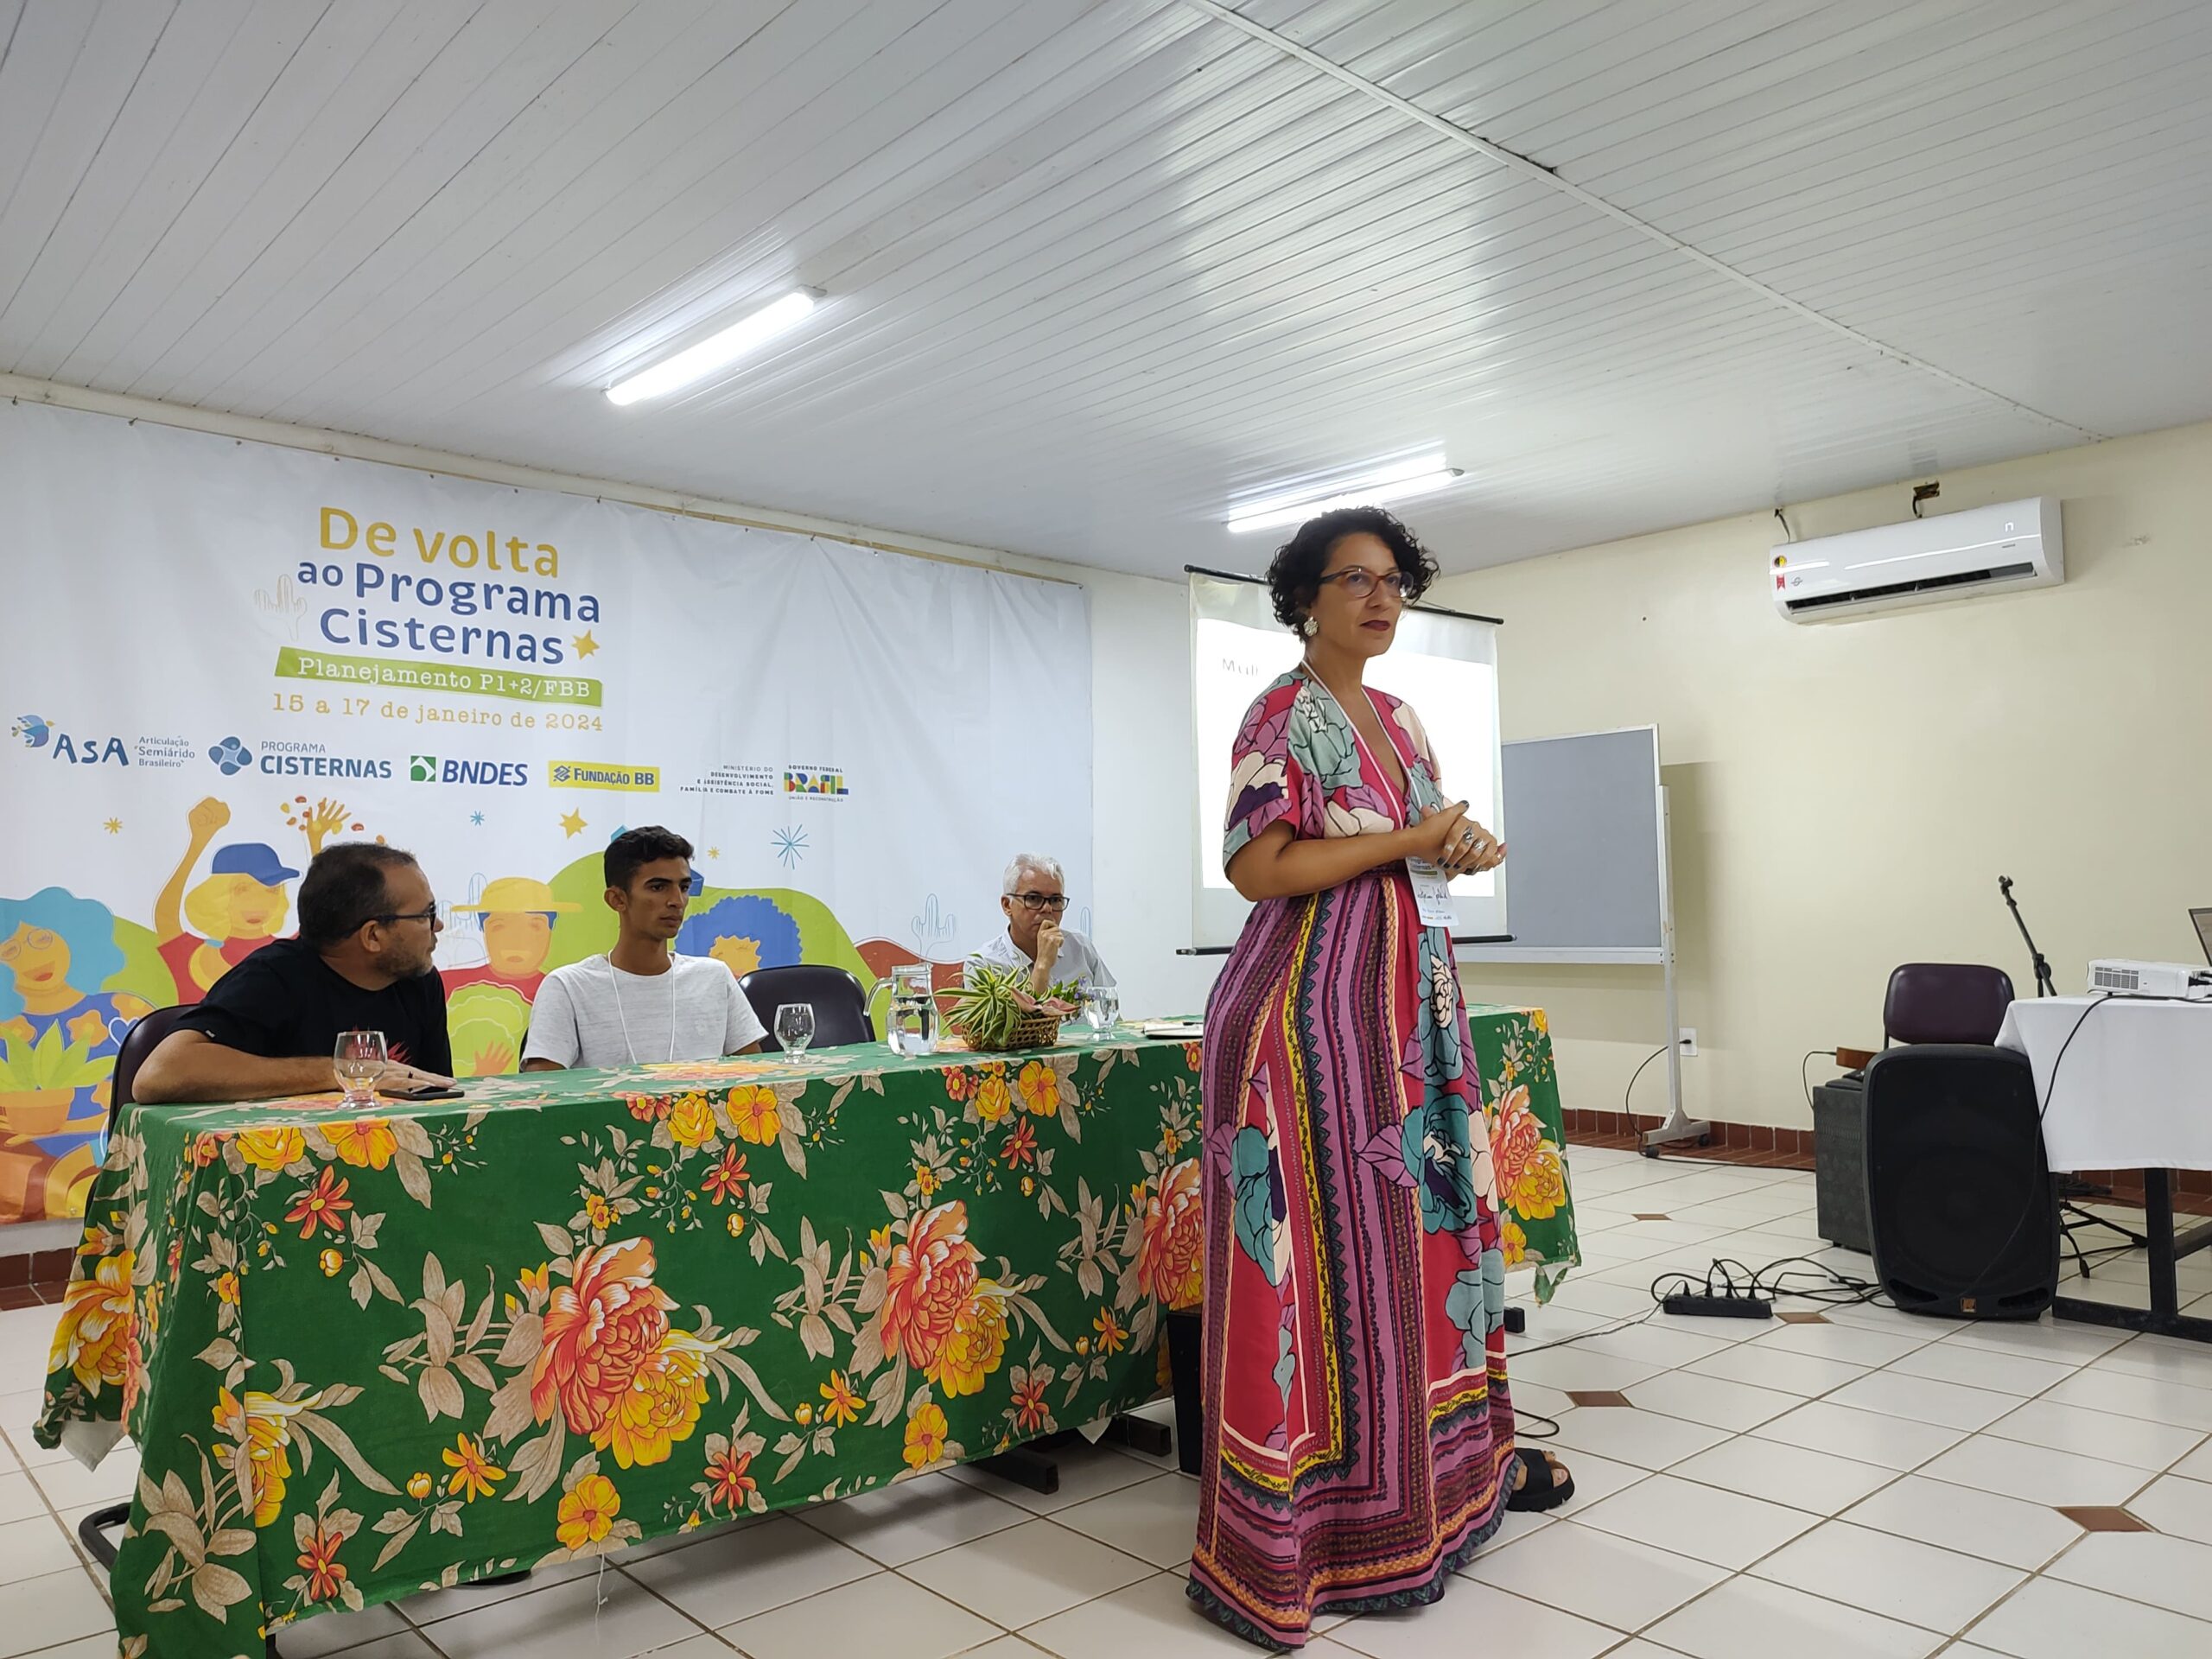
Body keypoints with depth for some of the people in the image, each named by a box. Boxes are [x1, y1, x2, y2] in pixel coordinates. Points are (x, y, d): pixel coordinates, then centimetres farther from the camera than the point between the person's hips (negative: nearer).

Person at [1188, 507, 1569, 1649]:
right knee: (1329, 1240, -4)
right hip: (1317, 1001, -8)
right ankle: (1326, 1513, 9)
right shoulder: (1283, 715, -9)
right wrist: (1407, 840, -15)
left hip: (1410, 996, 8)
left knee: (1431, 1212, 14)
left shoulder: (1397, 720, 15)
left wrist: (1463, 850, 0)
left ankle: (1450, 1451, 32)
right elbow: (1257, 867, -19)